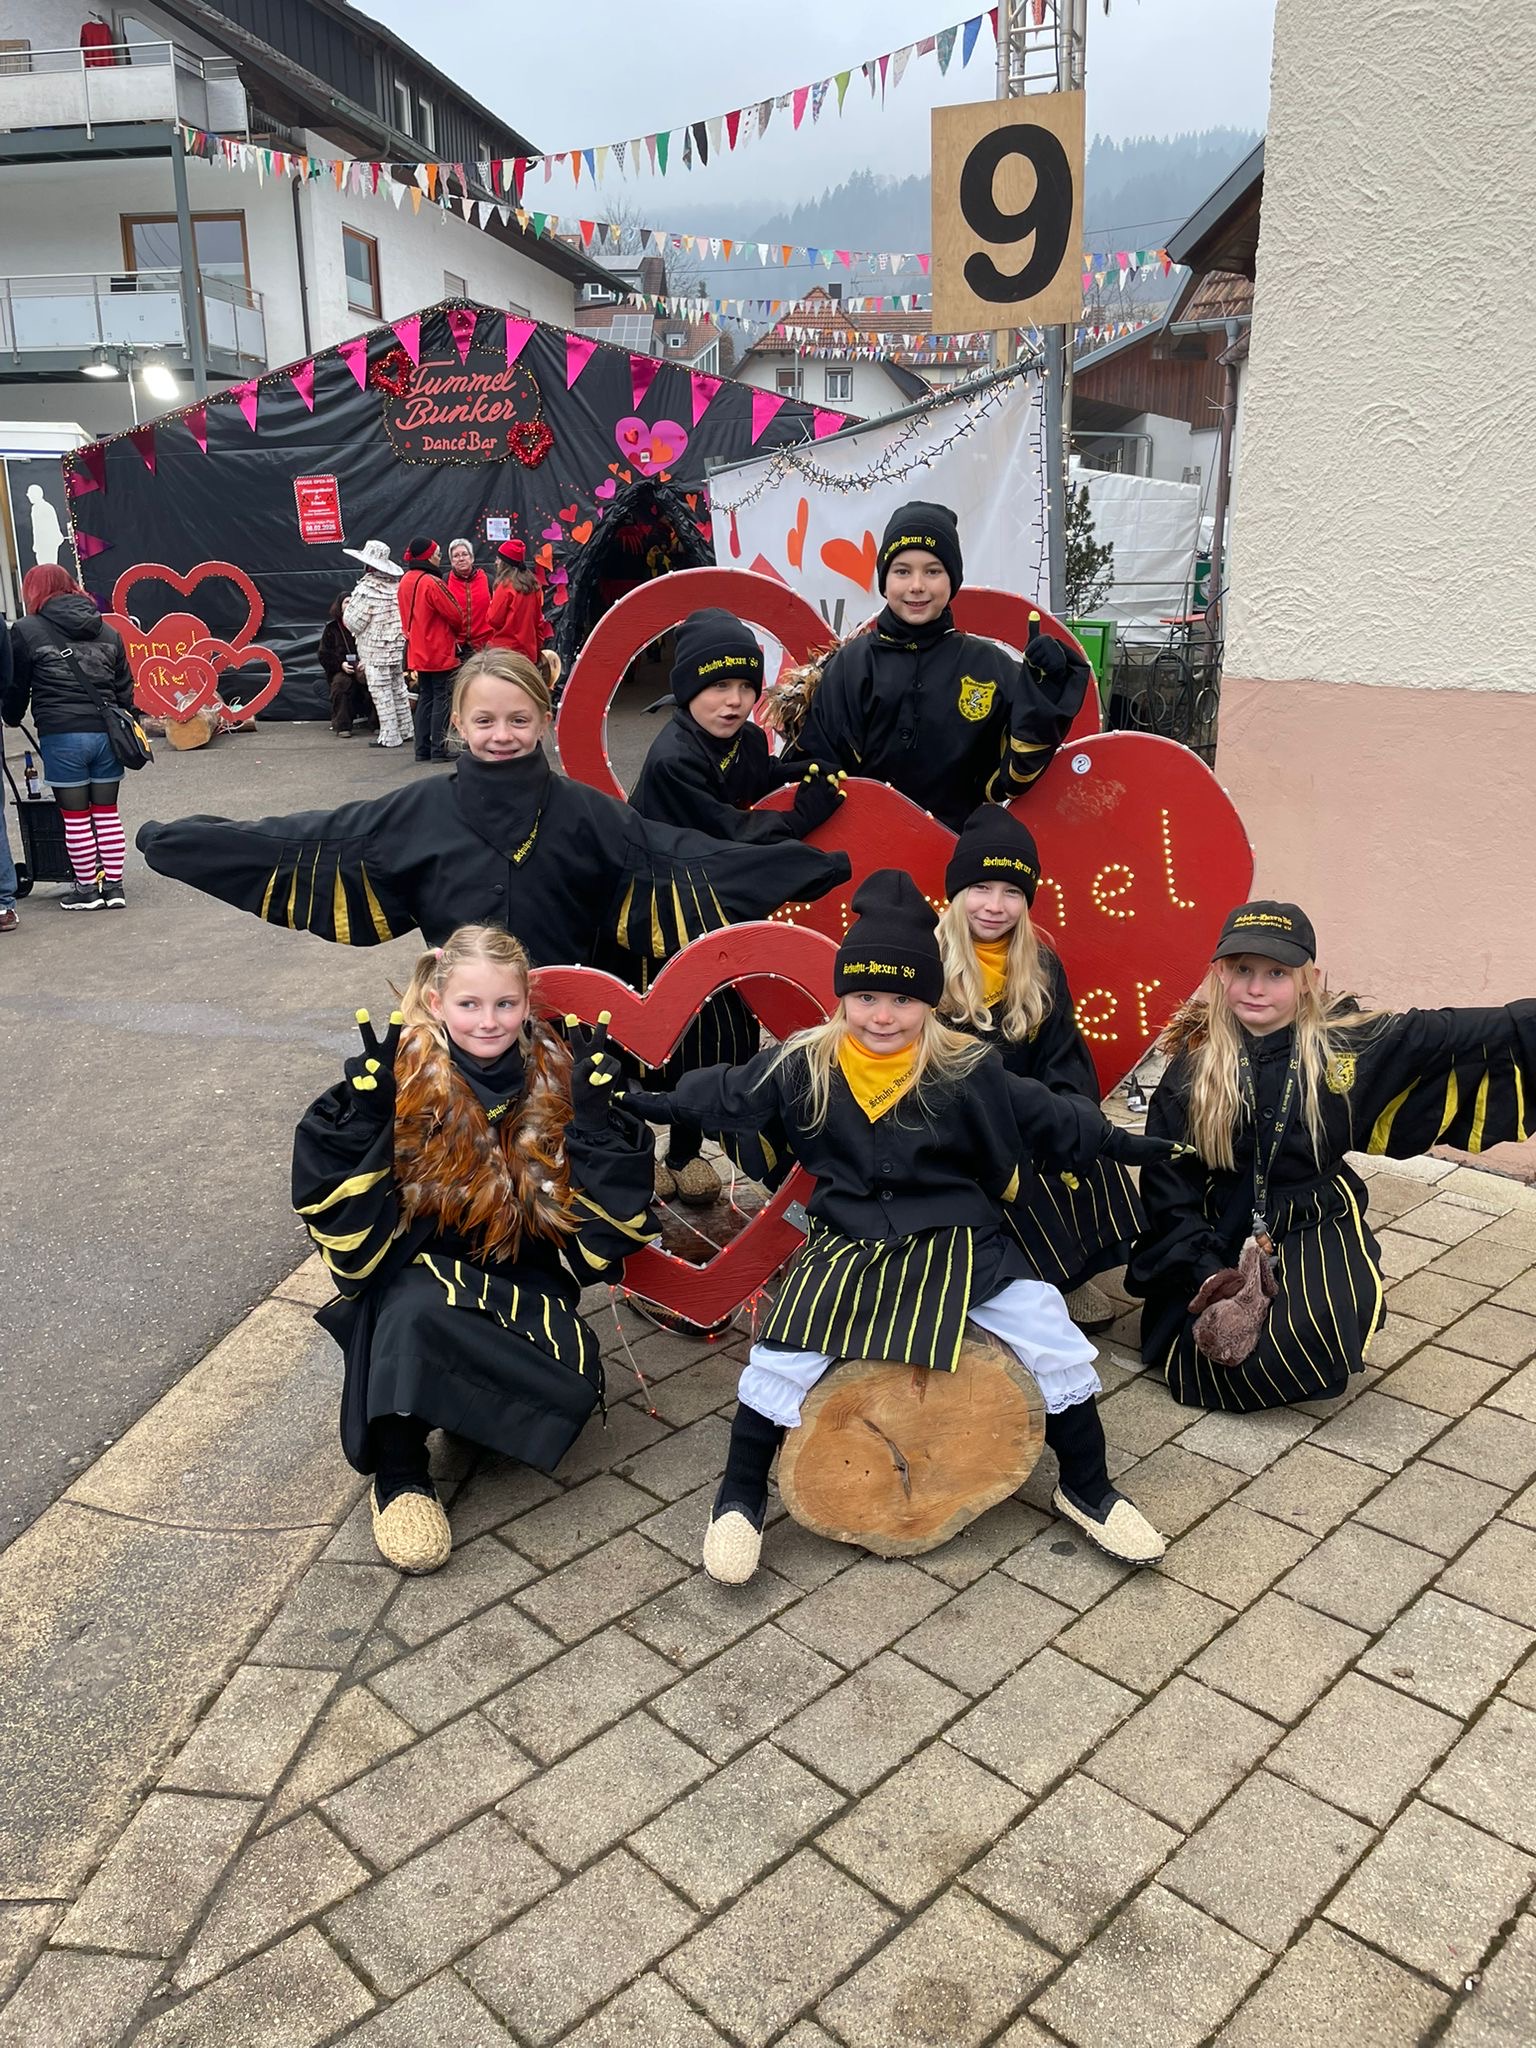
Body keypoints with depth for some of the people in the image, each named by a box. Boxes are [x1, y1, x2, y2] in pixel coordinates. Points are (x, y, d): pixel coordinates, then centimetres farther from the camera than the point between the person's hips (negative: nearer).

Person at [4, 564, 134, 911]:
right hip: (106, 732, 4)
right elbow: (125, 688, 15)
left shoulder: (26, 631, 0)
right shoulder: (107, 631, 13)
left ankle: (88, 888, 11)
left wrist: (11, 718, 26)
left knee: (75, 816, 5)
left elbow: (16, 687, 7)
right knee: (107, 812, 11)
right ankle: (113, 885, 14)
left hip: (62, 736, -4)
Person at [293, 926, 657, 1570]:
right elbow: (341, 1219, -13)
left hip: (525, 1286, 1)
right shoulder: (402, 1078, -9)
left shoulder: (558, 1082, -5)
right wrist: (367, 1109, -26)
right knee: (415, 1306, -36)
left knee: (572, 1388, -26)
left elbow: (610, 1224, -7)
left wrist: (594, 1114, -19)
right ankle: (397, 1469, -15)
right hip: (420, 1270, -1)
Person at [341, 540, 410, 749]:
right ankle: (404, 729, 23)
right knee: (398, 688, 16)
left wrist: (346, 609, 6)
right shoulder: (396, 585, 2)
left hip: (375, 650, -7)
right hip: (397, 645, 7)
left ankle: (390, 736, 1)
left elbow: (353, 623, -15)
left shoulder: (366, 590, -18)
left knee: (381, 692, -1)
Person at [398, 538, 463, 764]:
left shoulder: (405, 582, 7)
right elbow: (454, 615, -13)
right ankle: (439, 749, -2)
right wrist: (455, 632, 7)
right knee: (442, 698, -2)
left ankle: (422, 749, 14)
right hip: (440, 652, -8)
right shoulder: (431, 582, -18)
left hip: (418, 651, 8)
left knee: (425, 697, 13)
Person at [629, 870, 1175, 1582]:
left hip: (962, 1246, 0)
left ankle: (1087, 1490, 19)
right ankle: (740, 1498, 12)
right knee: (778, 1363, -14)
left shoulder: (967, 1069, -8)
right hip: (847, 1249, 0)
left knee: (1058, 1347, -6)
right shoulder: (803, 1066, -5)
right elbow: (727, 1095, 6)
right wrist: (652, 1099, 4)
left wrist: (1120, 1142, 5)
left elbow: (1044, 1117, 2)